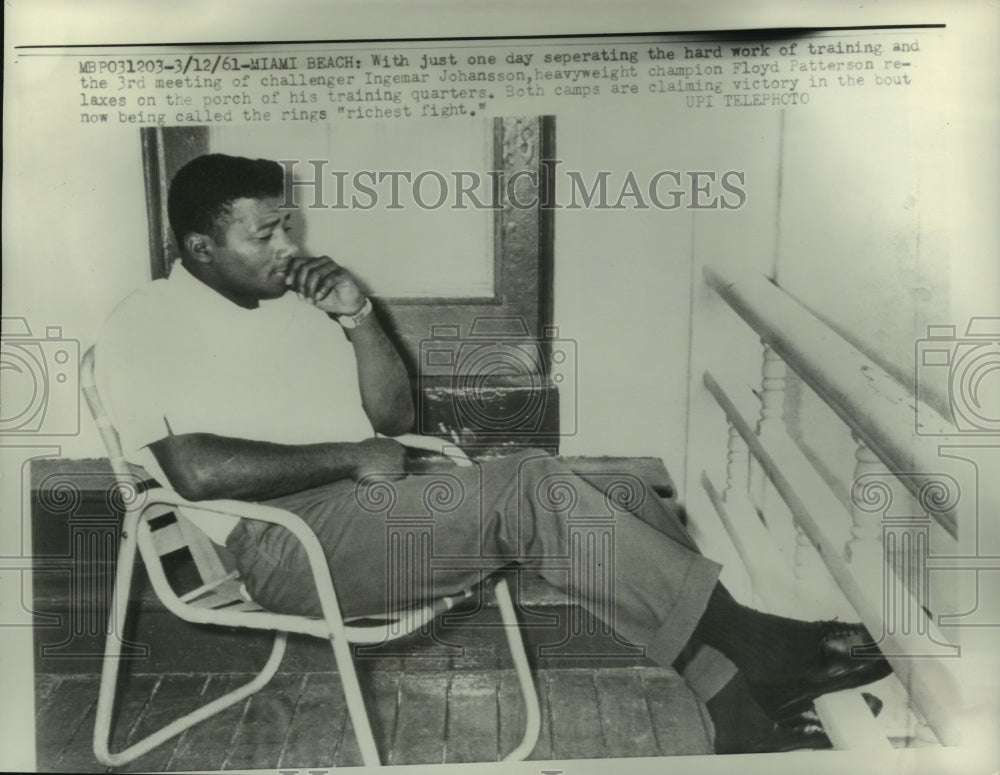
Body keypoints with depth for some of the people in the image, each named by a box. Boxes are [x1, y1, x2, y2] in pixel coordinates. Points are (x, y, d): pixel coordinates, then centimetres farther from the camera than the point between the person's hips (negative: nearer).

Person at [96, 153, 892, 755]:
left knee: (628, 506, -9)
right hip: (287, 545, -6)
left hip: (378, 512, 7)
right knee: (528, 486, -29)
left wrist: (360, 320, -3)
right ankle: (745, 638, -16)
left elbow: (396, 416, 14)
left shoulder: (294, 294, 17)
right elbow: (197, 470, -16)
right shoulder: (145, 325, 0)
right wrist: (349, 458, -11)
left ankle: (746, 713, -8)